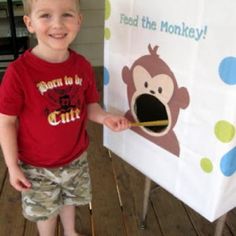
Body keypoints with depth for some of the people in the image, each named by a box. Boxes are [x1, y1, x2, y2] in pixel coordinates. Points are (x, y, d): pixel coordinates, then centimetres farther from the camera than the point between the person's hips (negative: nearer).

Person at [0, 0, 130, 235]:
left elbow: (89, 106, 0)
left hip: (76, 158, 4)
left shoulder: (82, 66, -11)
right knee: (44, 210, 21)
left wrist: (105, 117, -22)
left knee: (70, 199, 30)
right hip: (38, 166, -4)